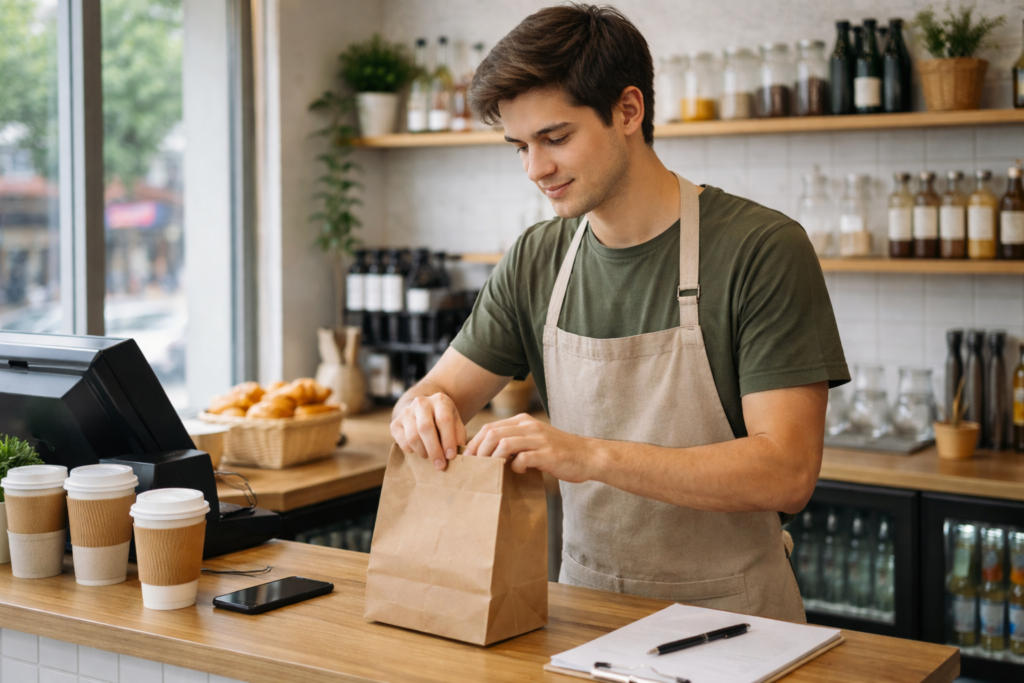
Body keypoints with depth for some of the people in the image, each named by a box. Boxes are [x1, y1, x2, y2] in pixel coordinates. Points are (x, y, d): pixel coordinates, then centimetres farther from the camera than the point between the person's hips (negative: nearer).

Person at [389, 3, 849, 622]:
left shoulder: (762, 250, -9)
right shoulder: (535, 262, 6)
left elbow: (788, 474, -15)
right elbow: (442, 391, 11)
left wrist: (593, 455, -24)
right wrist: (421, 412, -13)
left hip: (729, 617, -4)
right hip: (586, 604, 4)